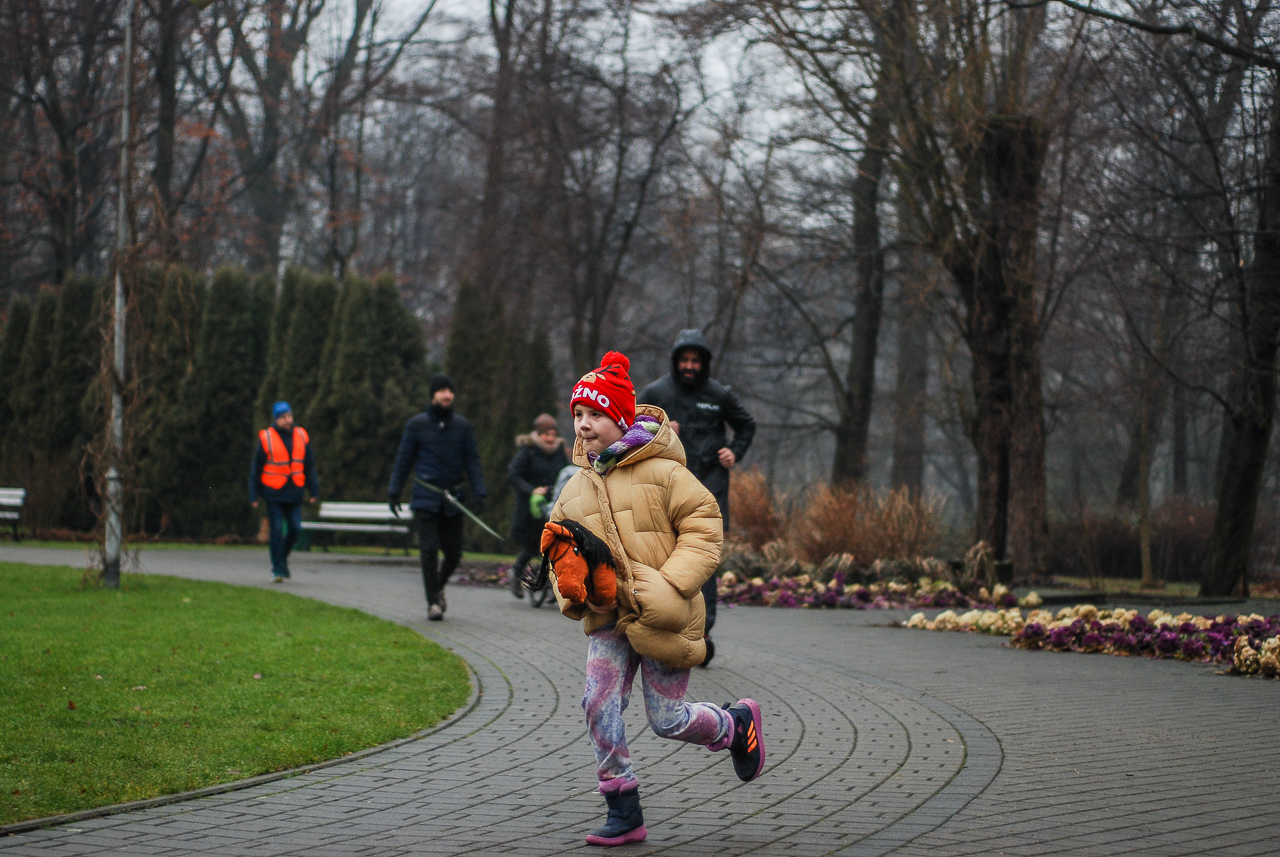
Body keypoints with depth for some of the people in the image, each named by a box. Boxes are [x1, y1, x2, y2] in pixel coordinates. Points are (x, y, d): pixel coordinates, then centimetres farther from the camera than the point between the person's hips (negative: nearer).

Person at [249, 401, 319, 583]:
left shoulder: (301, 436, 5)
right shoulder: (266, 438, -4)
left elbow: (309, 465, 12)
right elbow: (256, 468, 1)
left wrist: (314, 490, 7)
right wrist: (254, 495, -1)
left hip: (294, 493, 3)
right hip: (273, 492, -3)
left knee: (295, 529, 1)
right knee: (277, 530, -5)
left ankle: (282, 557, 26)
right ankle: (278, 569, 3)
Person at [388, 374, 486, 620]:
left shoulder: (462, 426, 7)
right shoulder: (417, 424, 2)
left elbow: (472, 461, 7)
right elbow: (403, 459, 6)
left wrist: (478, 493, -3)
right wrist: (393, 492, 4)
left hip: (452, 501, 2)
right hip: (425, 498, -2)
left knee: (454, 554, 5)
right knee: (429, 550, -10)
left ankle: (438, 586, 33)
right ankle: (433, 602, -3)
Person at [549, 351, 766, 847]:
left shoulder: (661, 472, -7)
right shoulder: (576, 488, 10)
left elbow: (703, 529, -8)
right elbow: (560, 549, 19)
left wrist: (669, 586, -18)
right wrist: (571, 592, -2)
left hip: (661, 617, -5)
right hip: (608, 618, 5)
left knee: (667, 720, -2)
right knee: (599, 704, -12)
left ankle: (737, 724, 30)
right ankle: (623, 812, -3)